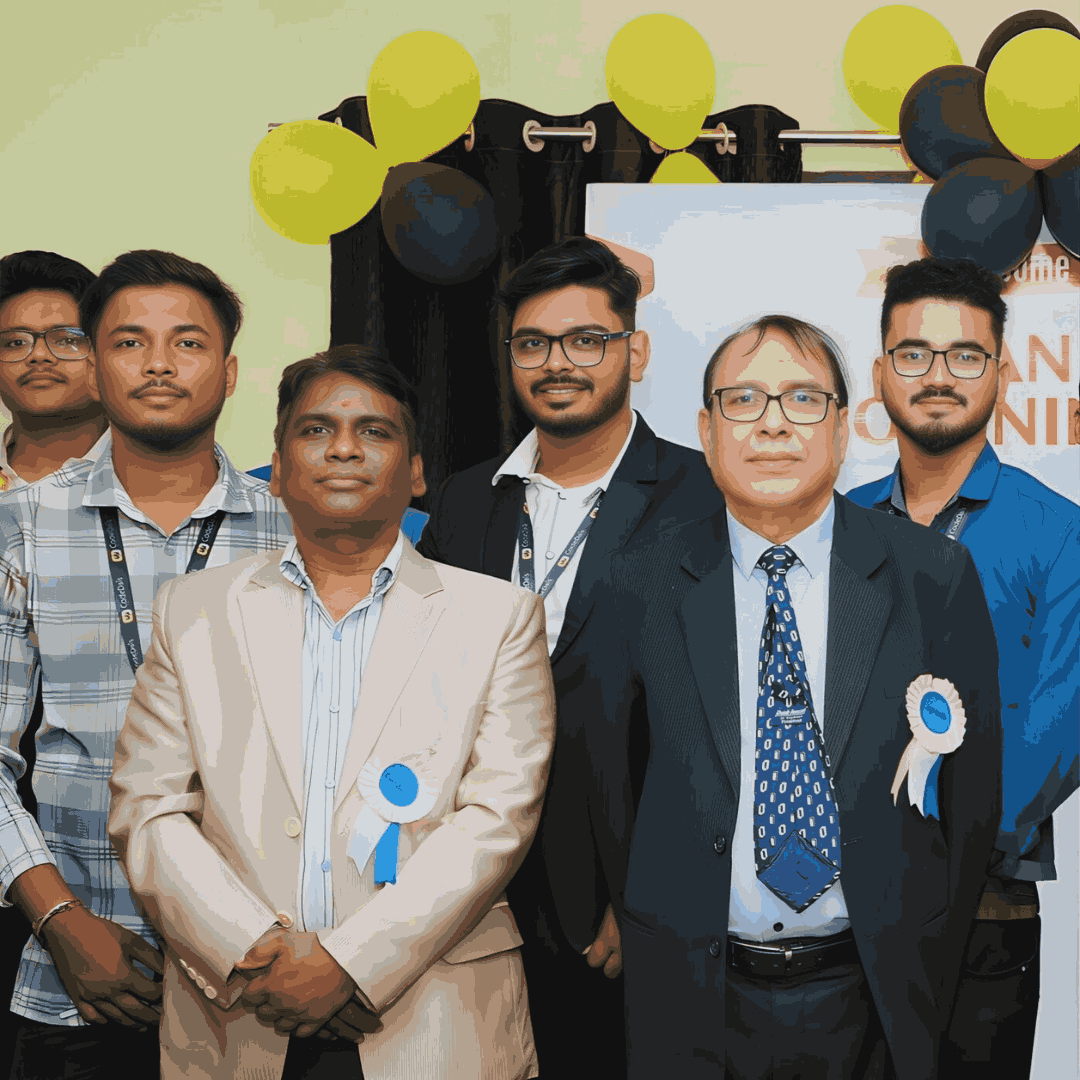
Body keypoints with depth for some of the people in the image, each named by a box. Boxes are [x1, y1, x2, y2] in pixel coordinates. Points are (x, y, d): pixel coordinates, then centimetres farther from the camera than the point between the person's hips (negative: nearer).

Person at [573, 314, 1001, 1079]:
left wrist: (929, 957, 2)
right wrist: (653, 929, 4)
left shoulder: (936, 577, -4)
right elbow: (605, 772, 5)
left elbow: (975, 787, 1)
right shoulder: (643, 585, -3)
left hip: (873, 999, 0)